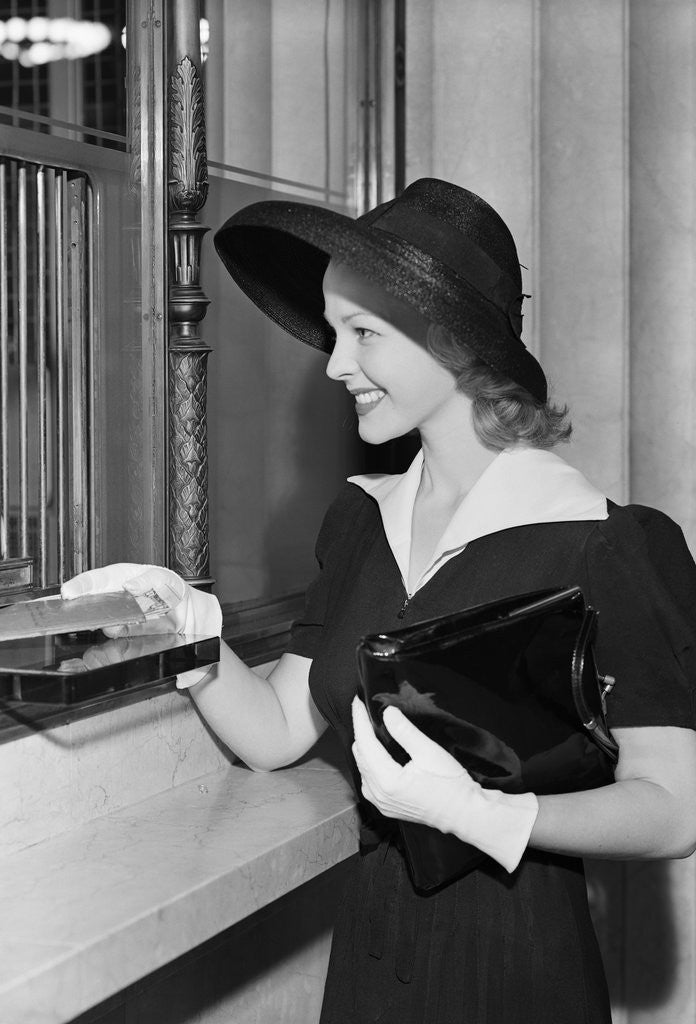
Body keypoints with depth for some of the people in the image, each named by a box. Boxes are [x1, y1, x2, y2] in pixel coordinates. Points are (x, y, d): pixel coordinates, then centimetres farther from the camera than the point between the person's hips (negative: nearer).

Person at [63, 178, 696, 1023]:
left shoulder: (602, 548, -17)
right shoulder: (362, 519, 4)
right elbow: (275, 732, 3)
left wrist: (476, 813, -30)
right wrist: (193, 630, -13)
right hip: (366, 953, 6)